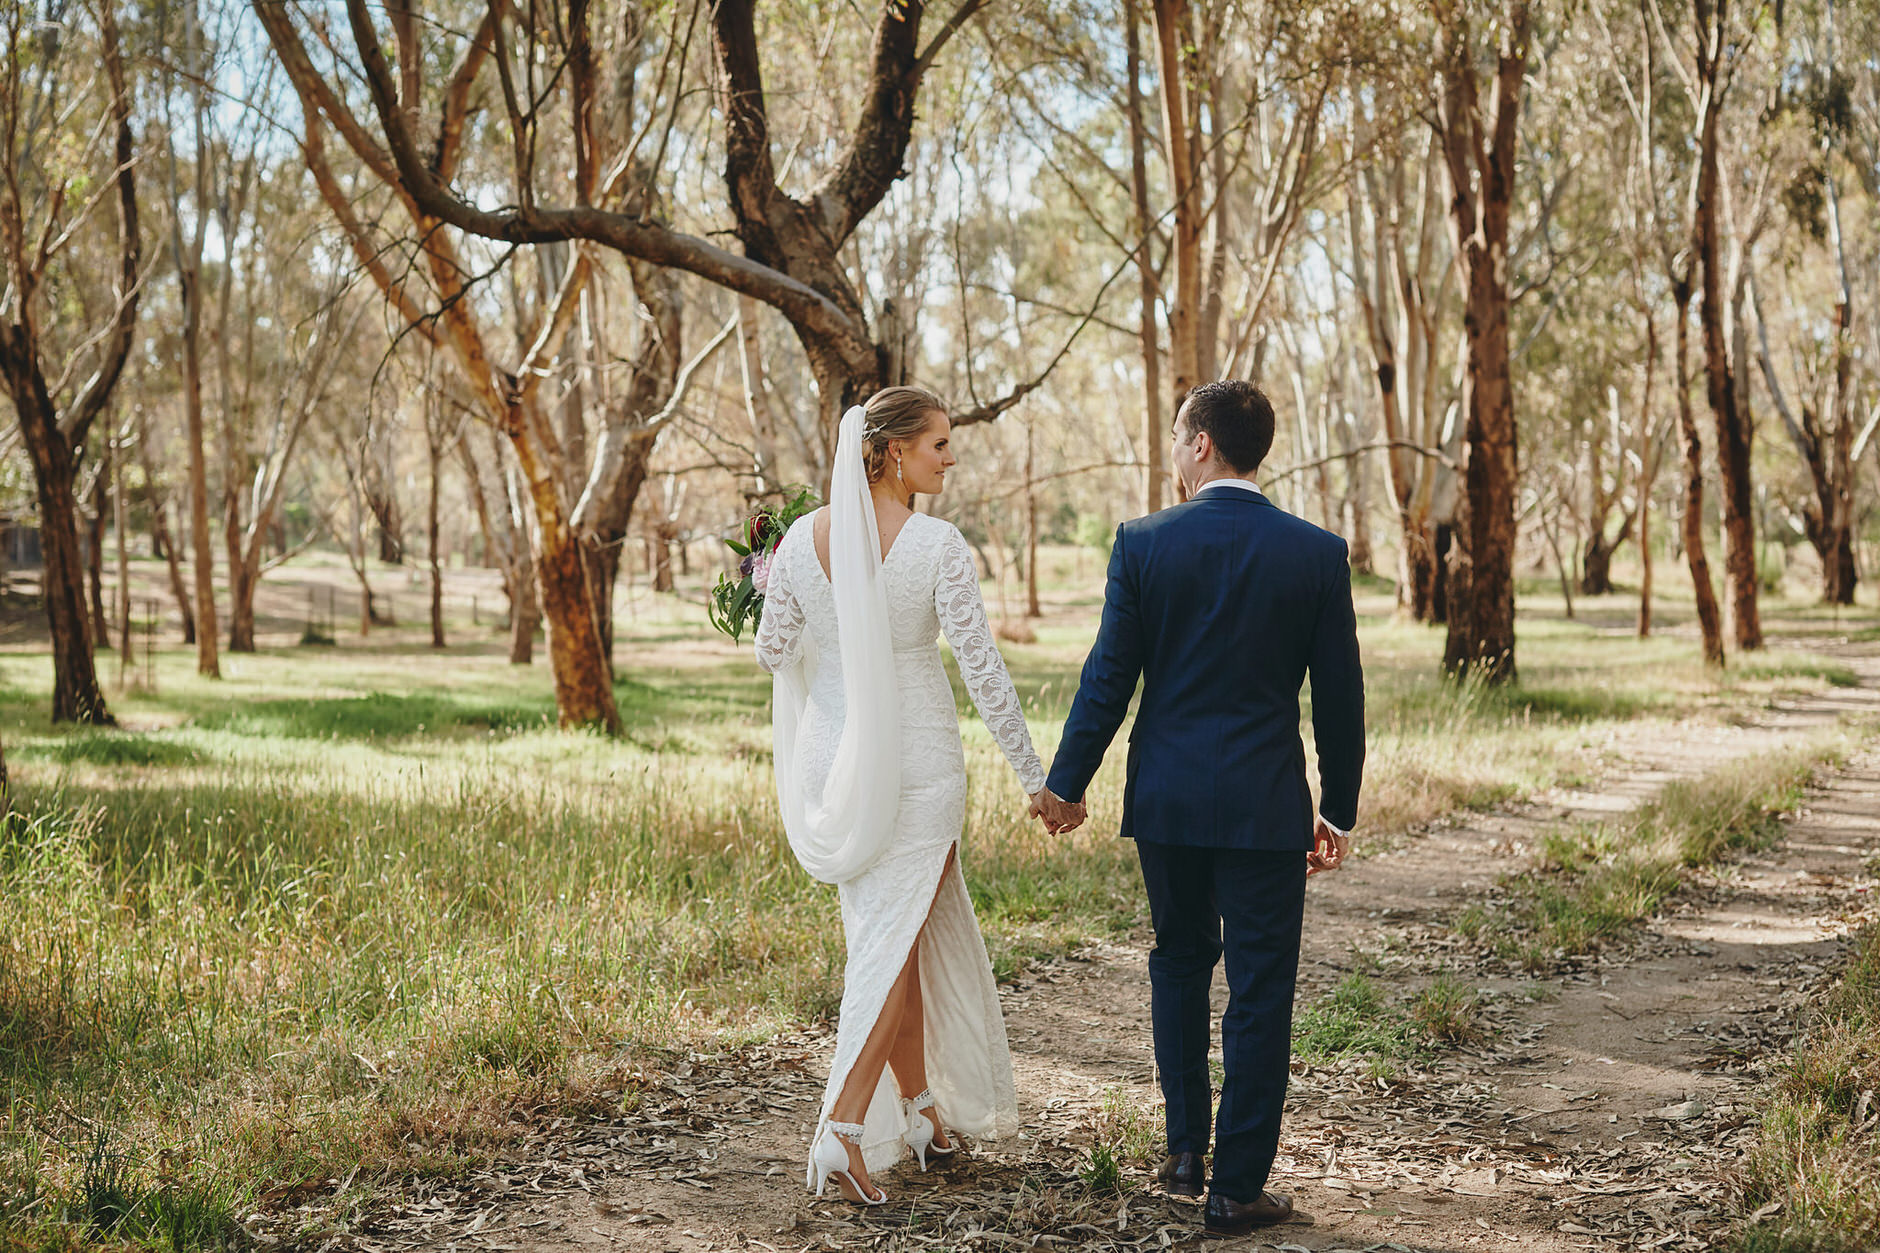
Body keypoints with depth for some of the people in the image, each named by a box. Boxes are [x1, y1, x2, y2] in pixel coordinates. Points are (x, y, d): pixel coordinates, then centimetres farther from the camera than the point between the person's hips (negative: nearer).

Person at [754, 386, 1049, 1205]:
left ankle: (921, 1106, 29)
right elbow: (981, 666, -15)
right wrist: (1033, 773, -7)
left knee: (900, 930, 20)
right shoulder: (937, 544, -16)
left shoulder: (803, 538, -4)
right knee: (893, 940, 3)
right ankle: (844, 1125, -7)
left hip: (833, 753, 5)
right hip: (918, 759, -5)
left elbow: (772, 651, 4)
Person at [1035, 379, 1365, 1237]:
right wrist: (1339, 811, 10)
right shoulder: (1317, 553, -4)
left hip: (1166, 798, 1)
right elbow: (1339, 694, 0)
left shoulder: (1144, 542, -6)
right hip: (1267, 804, -1)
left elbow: (1109, 676, -4)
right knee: (1259, 989, 5)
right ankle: (1237, 1188, 9)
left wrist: (1067, 782, 8)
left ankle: (1186, 1150, 24)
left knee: (1179, 961, 21)